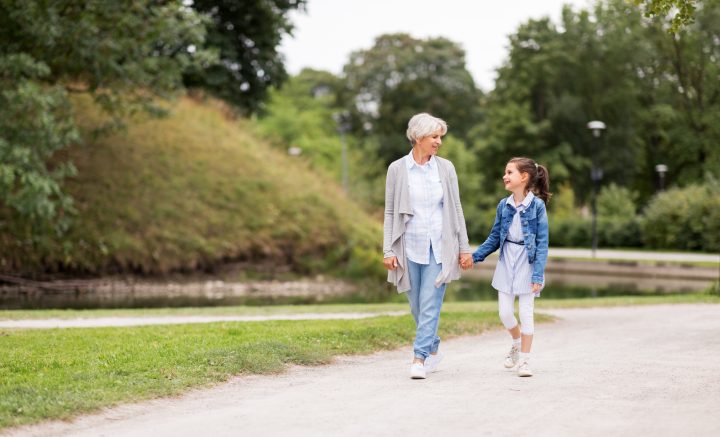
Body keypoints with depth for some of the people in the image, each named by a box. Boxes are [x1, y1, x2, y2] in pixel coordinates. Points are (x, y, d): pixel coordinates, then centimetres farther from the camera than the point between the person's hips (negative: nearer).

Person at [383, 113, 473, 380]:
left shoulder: (446, 168, 4)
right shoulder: (397, 169, 0)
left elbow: (456, 209, 7)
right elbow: (390, 212, 2)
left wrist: (464, 248, 3)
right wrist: (388, 251, -4)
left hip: (439, 248, 0)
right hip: (410, 247, 0)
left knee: (430, 305, -9)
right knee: (417, 307, 9)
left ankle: (420, 359, -9)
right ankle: (433, 351, 29)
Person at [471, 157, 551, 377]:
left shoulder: (537, 205, -11)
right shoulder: (504, 205, 2)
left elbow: (542, 243, -12)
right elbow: (494, 238, 10)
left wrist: (538, 274, -17)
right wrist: (475, 256, 1)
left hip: (527, 262, -4)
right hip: (506, 263, 4)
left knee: (526, 312, 1)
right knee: (505, 312, 7)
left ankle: (524, 360, 11)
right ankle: (517, 342, 36)